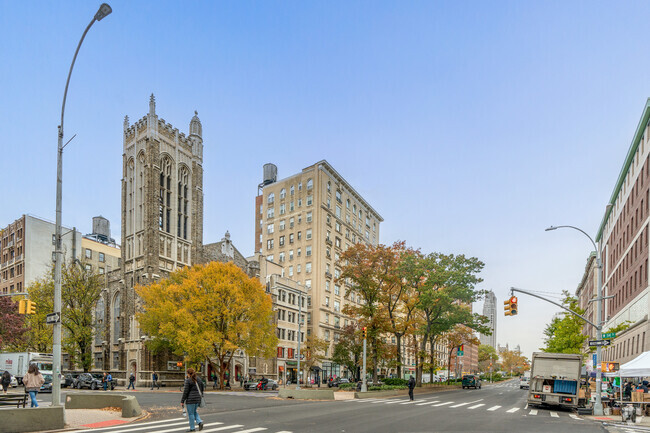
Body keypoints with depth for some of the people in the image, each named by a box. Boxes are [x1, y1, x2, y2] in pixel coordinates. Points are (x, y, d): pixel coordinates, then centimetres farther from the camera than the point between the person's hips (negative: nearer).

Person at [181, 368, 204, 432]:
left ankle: (192, 428, 9)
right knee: (194, 412, 22)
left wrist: (182, 401, -6)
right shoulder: (198, 380, 8)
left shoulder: (188, 380, -12)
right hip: (198, 399, 7)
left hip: (190, 399, -7)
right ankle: (200, 422, 3)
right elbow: (202, 388, 14)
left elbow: (185, 392, -12)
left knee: (191, 413, 4)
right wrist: (200, 396, 23)